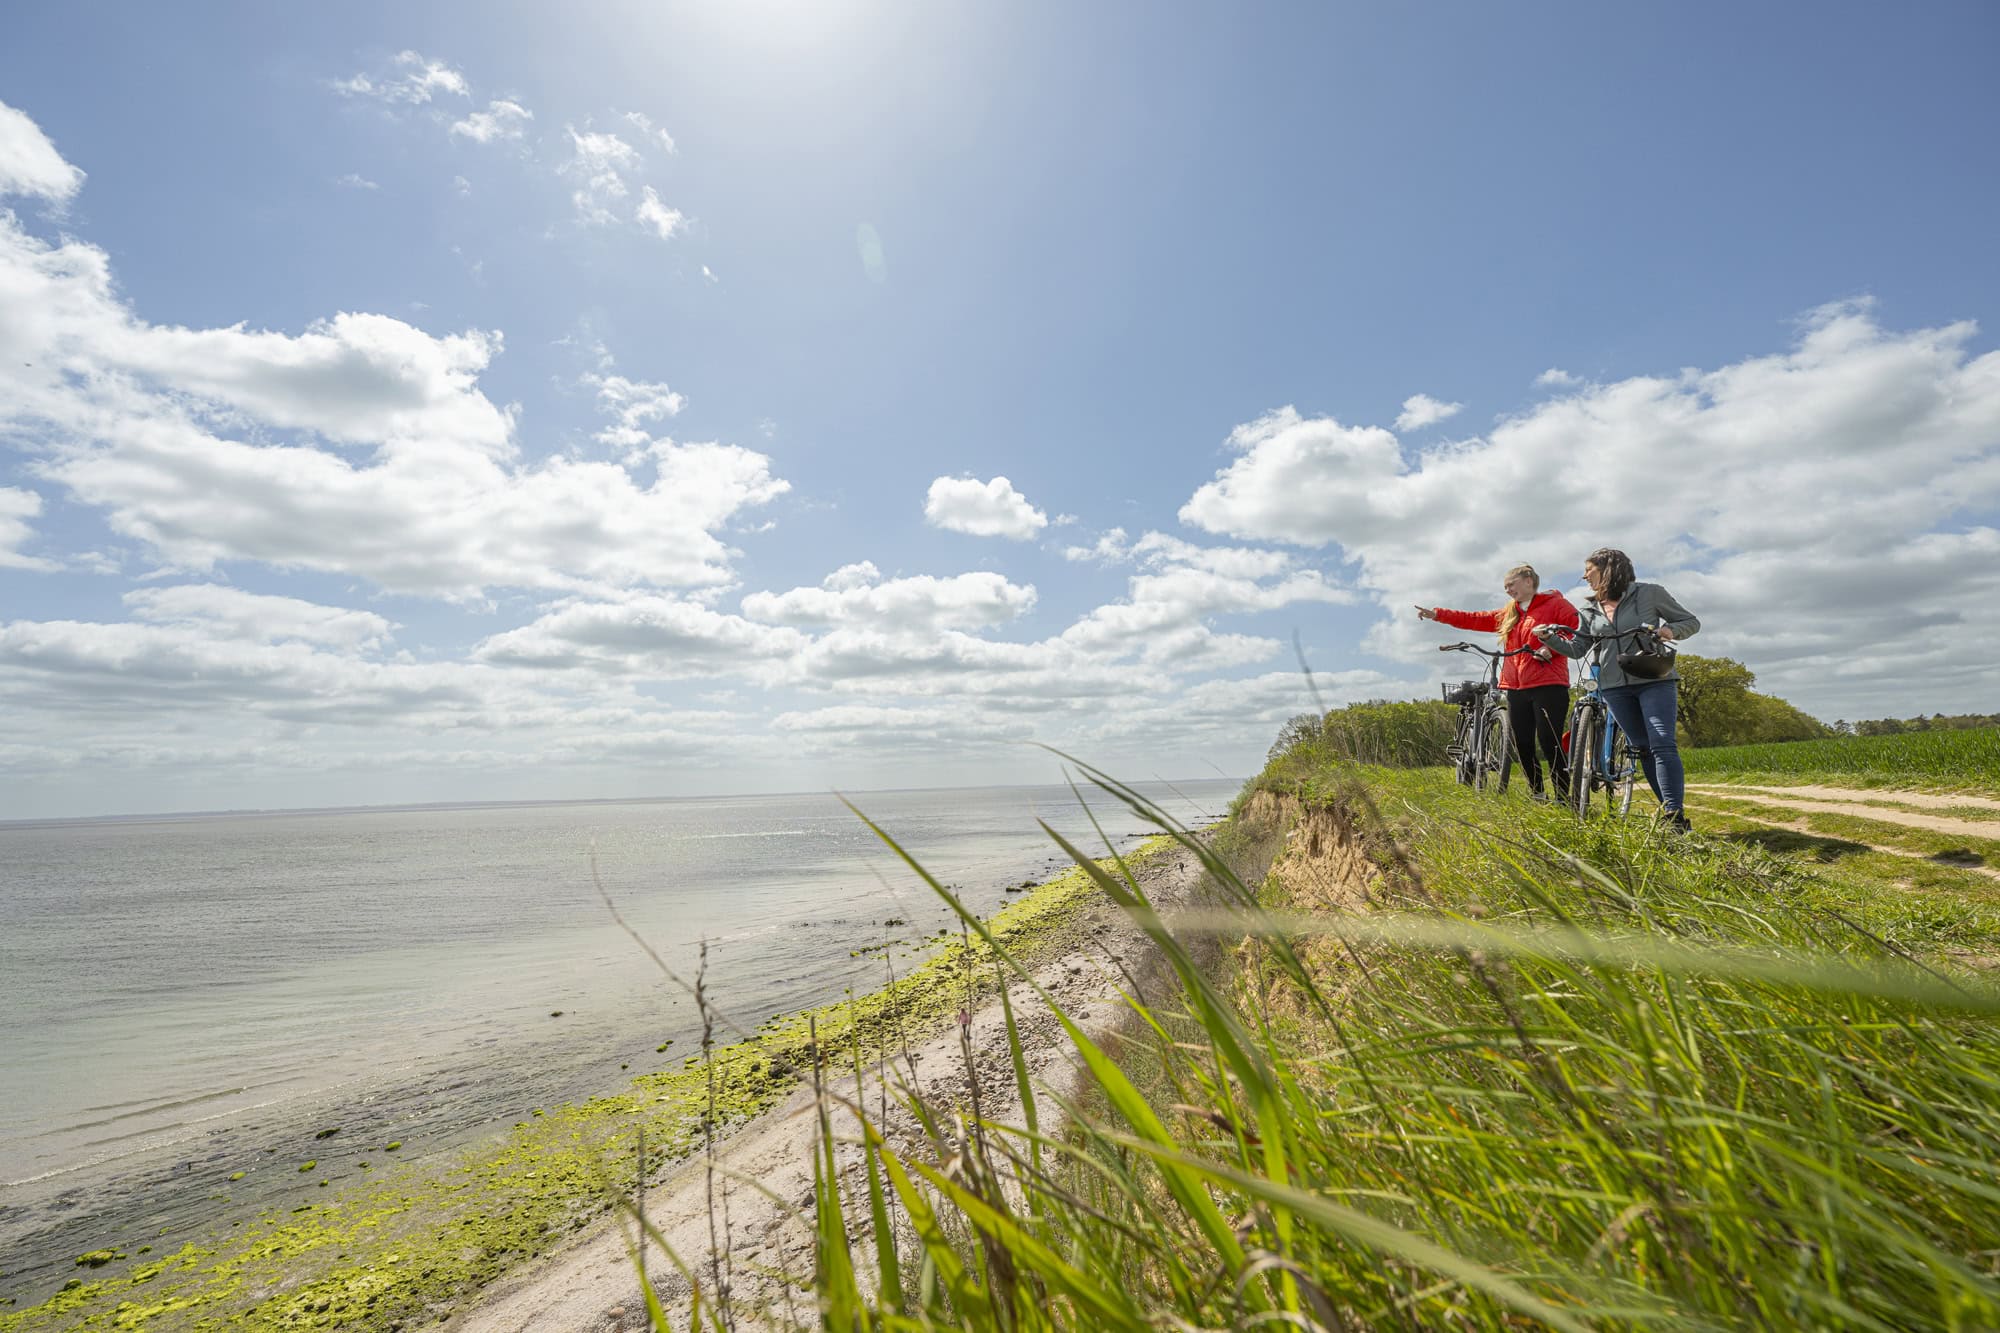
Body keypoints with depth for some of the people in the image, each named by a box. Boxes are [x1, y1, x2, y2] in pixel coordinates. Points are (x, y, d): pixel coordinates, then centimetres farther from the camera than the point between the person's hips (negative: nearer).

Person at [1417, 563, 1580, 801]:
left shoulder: (1555, 604, 2)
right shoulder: (1508, 614, 21)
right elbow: (1474, 619, 17)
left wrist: (1552, 649, -17)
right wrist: (1436, 614, 10)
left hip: (1548, 685, -6)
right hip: (1516, 688, 6)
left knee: (1550, 743, -10)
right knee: (1522, 745, 6)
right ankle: (1536, 794, 18)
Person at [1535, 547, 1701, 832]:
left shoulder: (1649, 593, 2)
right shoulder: (1591, 612, 13)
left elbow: (1691, 622, 6)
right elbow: (1577, 648, 16)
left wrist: (1669, 630, -15)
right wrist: (1548, 637, 0)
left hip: (1655, 680, -4)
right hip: (1615, 687, 4)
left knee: (1662, 744, -15)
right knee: (1643, 749, 5)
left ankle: (1675, 816, -17)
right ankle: (1670, 810, 12)